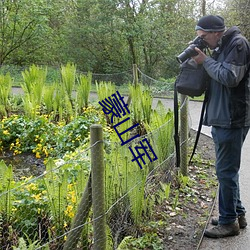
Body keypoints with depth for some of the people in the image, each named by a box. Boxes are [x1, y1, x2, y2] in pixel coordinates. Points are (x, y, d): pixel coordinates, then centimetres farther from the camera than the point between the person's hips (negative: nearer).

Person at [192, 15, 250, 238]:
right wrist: (203, 60, 4)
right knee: (228, 170, 16)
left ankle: (229, 222, 9)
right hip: (221, 119, 10)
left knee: (226, 171, -3)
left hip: (232, 120, -10)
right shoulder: (221, 47, 16)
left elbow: (230, 77, -21)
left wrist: (206, 61, -11)